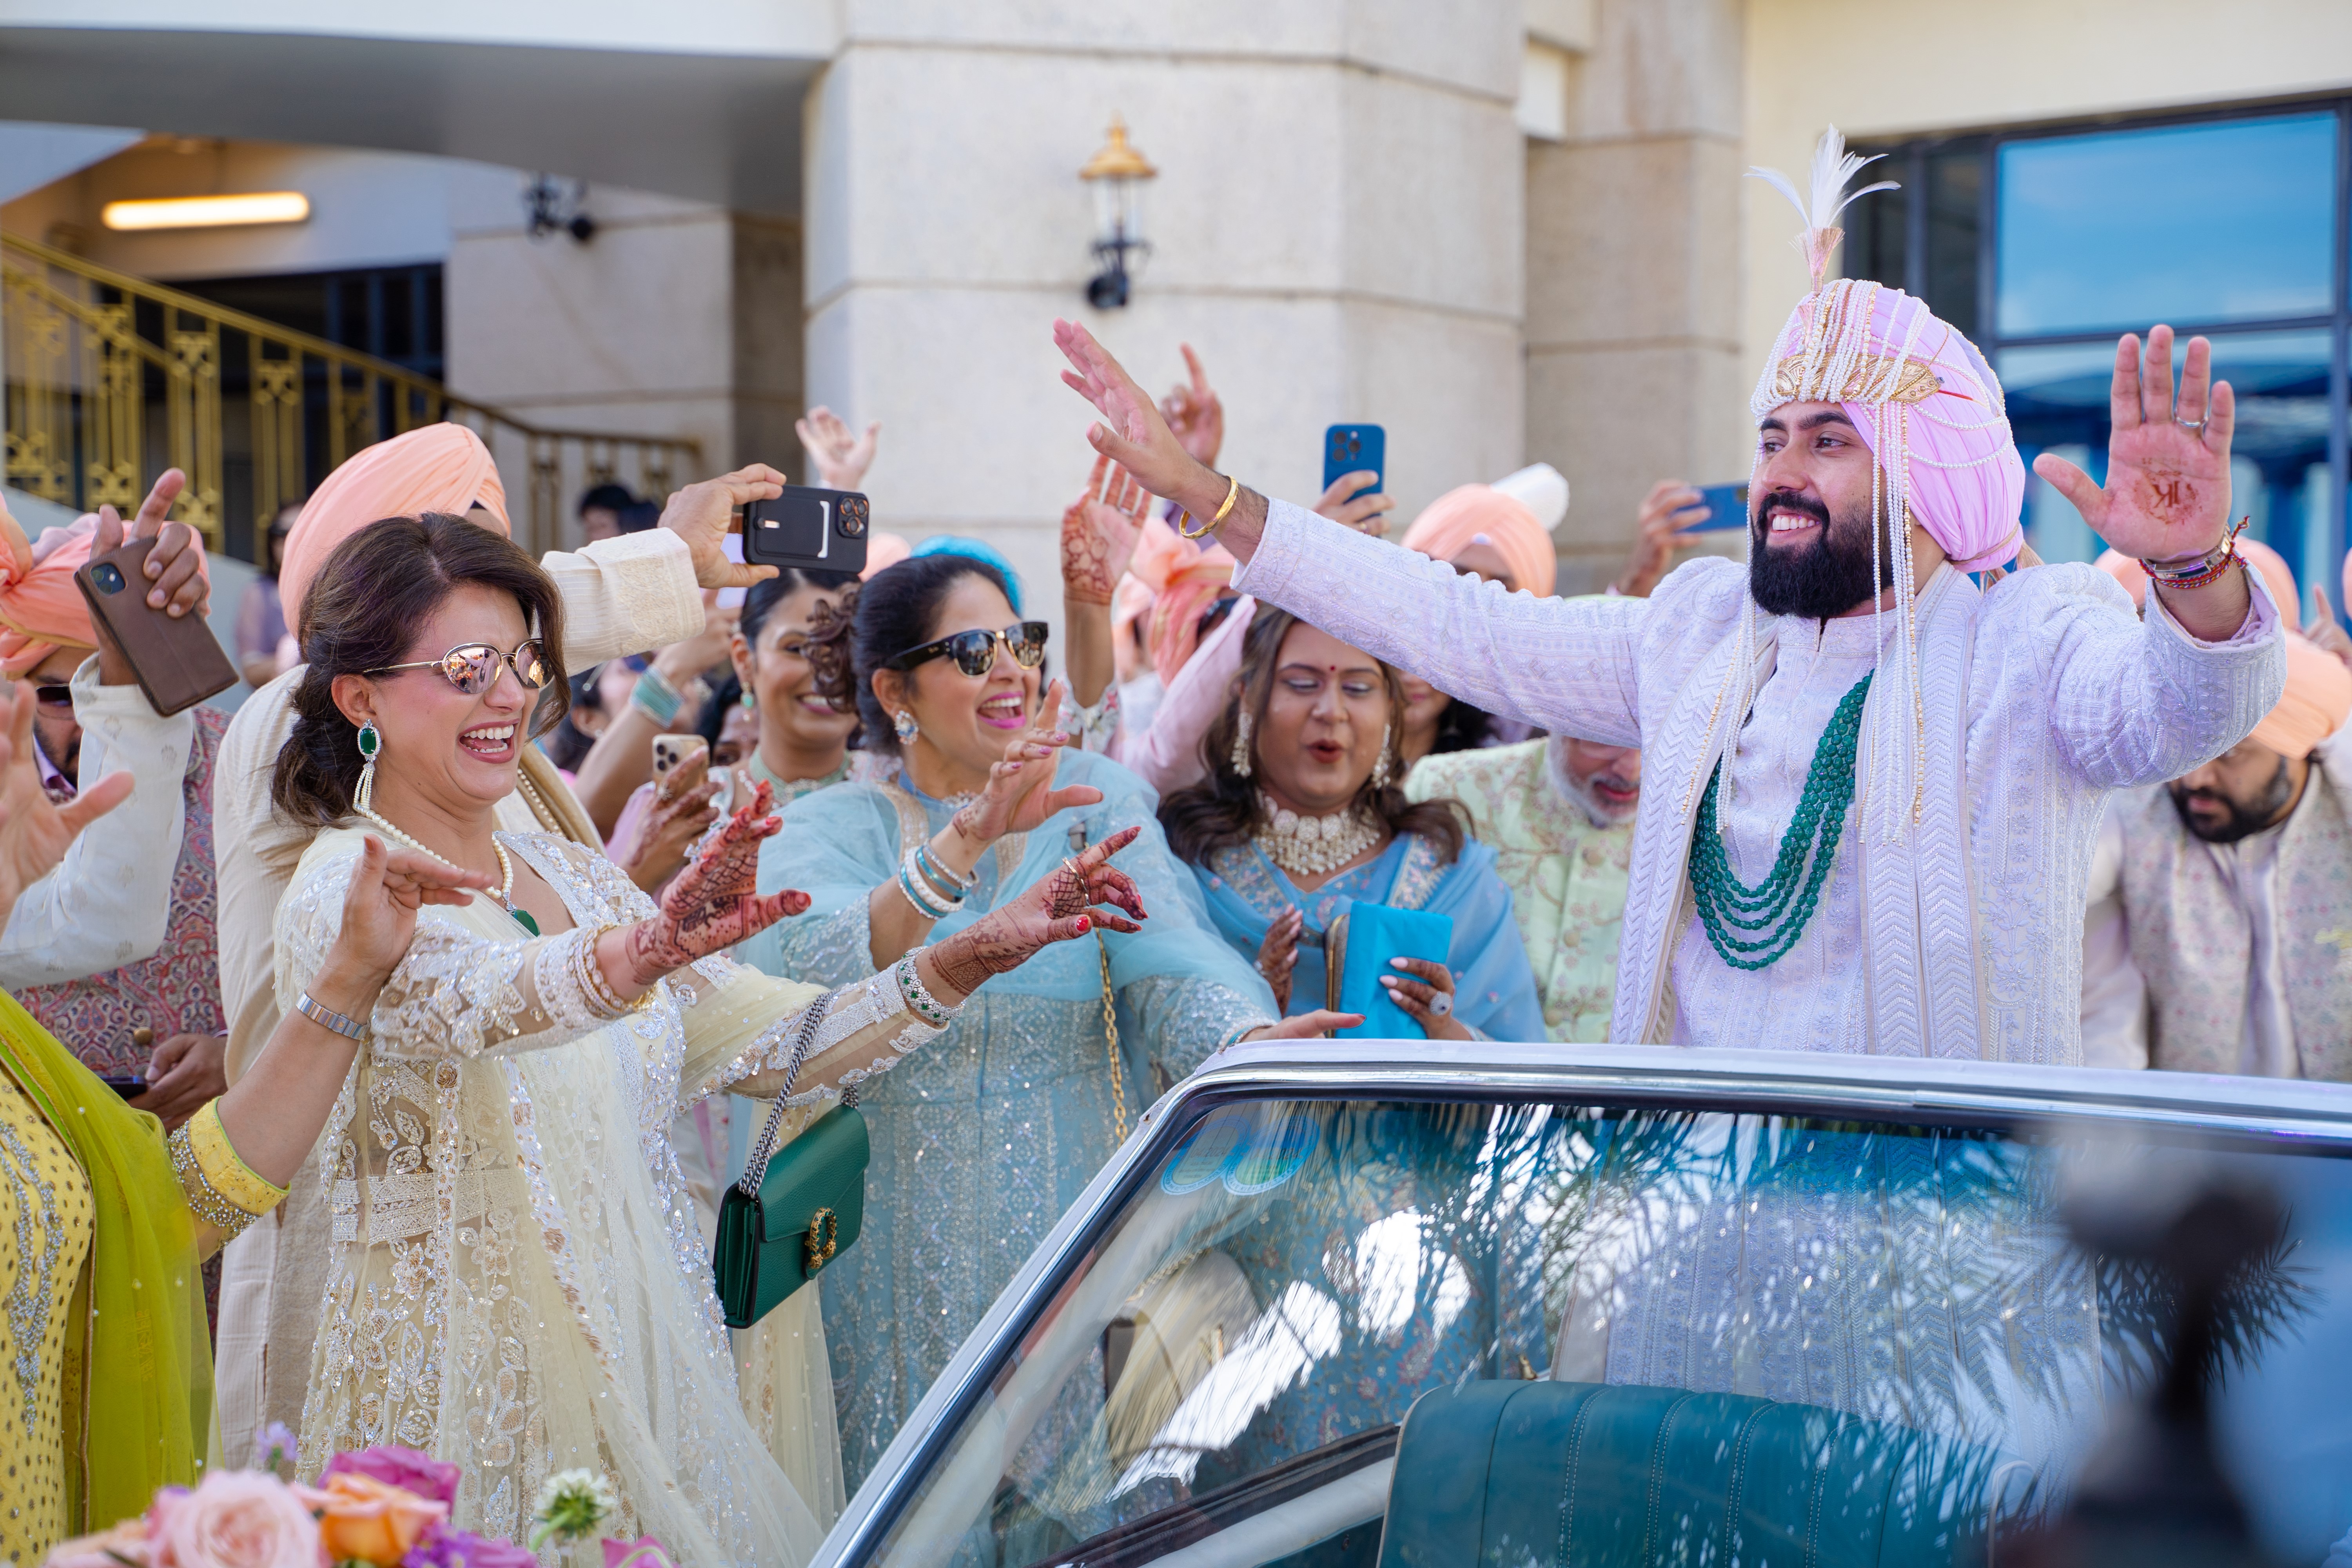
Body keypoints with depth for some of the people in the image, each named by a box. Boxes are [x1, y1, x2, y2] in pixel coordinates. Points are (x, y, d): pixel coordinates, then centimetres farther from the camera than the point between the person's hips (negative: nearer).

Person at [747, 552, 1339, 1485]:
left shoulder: (1098, 797, 5)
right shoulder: (825, 830, 2)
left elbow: (1169, 960, -10)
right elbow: (810, 972, -20)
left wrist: (1250, 1042, -32)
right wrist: (964, 842, -34)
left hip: (1073, 1221, 1)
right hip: (899, 1255, -1)